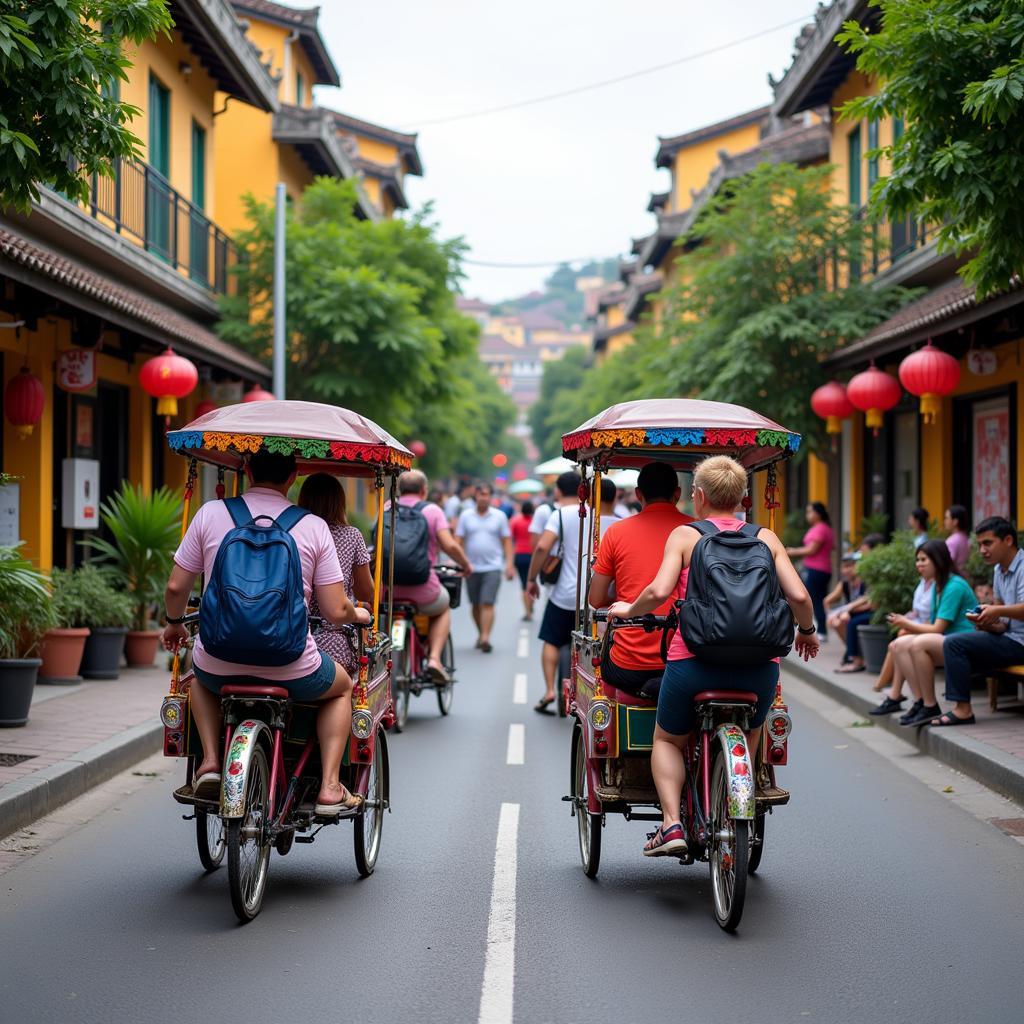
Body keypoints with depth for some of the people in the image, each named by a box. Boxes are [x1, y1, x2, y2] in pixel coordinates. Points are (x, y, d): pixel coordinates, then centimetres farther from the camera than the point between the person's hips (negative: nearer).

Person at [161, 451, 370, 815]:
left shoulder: (210, 513, 1)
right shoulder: (314, 527, -1)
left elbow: (176, 587, 5)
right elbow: (335, 612, -3)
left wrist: (174, 624, 27)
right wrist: (358, 614, 21)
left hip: (219, 667, 1)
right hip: (292, 670, -1)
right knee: (343, 687, 32)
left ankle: (210, 760, 19)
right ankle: (330, 788, 18)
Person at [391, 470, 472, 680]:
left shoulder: (387, 509, 10)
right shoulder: (432, 510, -1)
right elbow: (450, 545, -11)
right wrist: (465, 565, 7)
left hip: (390, 588, 3)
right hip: (422, 588, -3)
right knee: (443, 609, 30)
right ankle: (434, 659, 12)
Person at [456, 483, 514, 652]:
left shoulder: (500, 516, 4)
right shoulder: (466, 516, 5)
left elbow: (507, 541, 5)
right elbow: (457, 540, 4)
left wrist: (509, 564, -3)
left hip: (492, 567, -2)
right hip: (472, 567, 2)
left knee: (487, 604, -12)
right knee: (476, 605, 11)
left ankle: (485, 638, -16)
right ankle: (481, 633, 28)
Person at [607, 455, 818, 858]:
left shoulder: (684, 535, 5)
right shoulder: (766, 538, 11)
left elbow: (659, 591, -9)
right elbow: (799, 596, 2)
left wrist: (627, 610, 11)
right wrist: (807, 632, 22)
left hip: (694, 661, -2)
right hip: (759, 667, 2)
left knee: (668, 740, 23)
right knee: (746, 744, 31)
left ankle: (671, 824, 6)